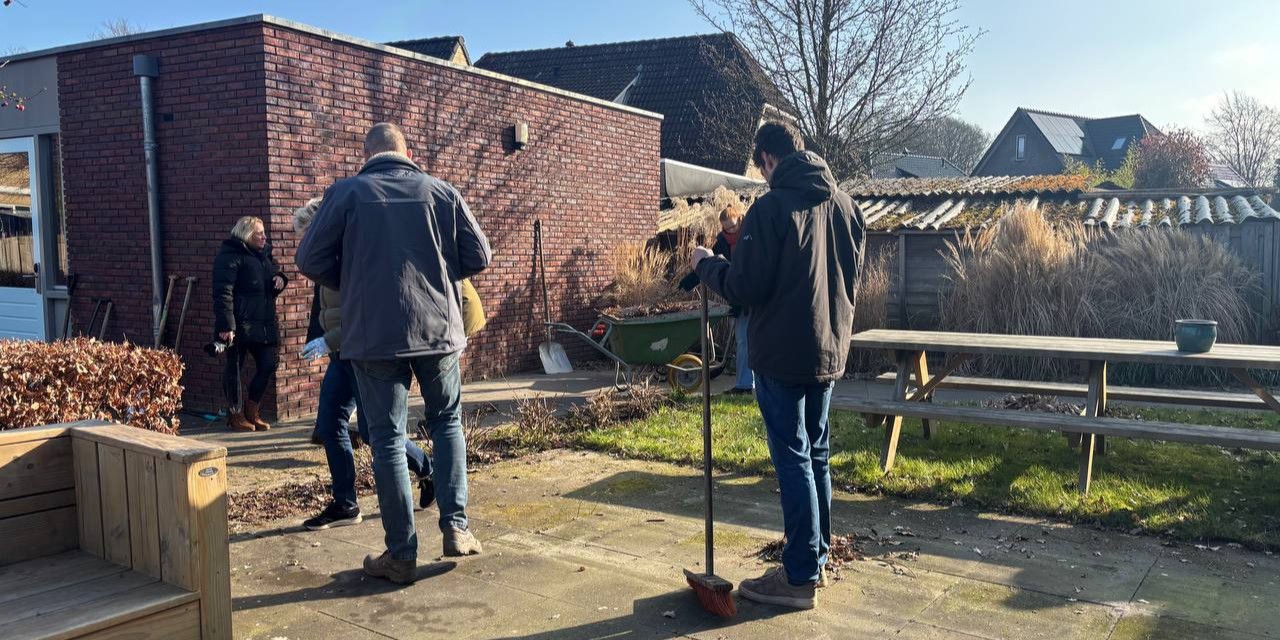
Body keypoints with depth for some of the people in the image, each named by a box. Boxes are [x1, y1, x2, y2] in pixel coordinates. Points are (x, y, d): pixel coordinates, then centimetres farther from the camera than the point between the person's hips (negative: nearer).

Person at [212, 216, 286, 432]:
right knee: (234, 367, 2)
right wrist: (226, 325, -24)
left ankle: (252, 409, 22)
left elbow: (271, 287, 31)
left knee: (268, 364, 5)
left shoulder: (263, 255, 18)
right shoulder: (230, 256, -9)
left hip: (262, 323, 8)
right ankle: (235, 414, 14)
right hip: (239, 324, -8)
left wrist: (279, 279, 5)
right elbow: (222, 292, -17)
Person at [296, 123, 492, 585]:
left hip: (373, 334, -1)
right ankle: (456, 527, 13)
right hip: (438, 327, 2)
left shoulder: (346, 193, 0)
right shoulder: (441, 192, 4)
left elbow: (310, 261, -1)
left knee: (388, 438, 5)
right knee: (447, 422, 19)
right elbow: (479, 257, 5)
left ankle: (401, 554, 9)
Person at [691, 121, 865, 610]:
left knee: (793, 460, -2)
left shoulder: (772, 207, -15)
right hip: (829, 350, 7)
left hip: (782, 354, -7)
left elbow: (743, 288, -16)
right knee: (817, 455, 16)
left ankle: (800, 577, 4)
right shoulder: (845, 204, 8)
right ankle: (816, 557, 27)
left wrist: (706, 264, 1)